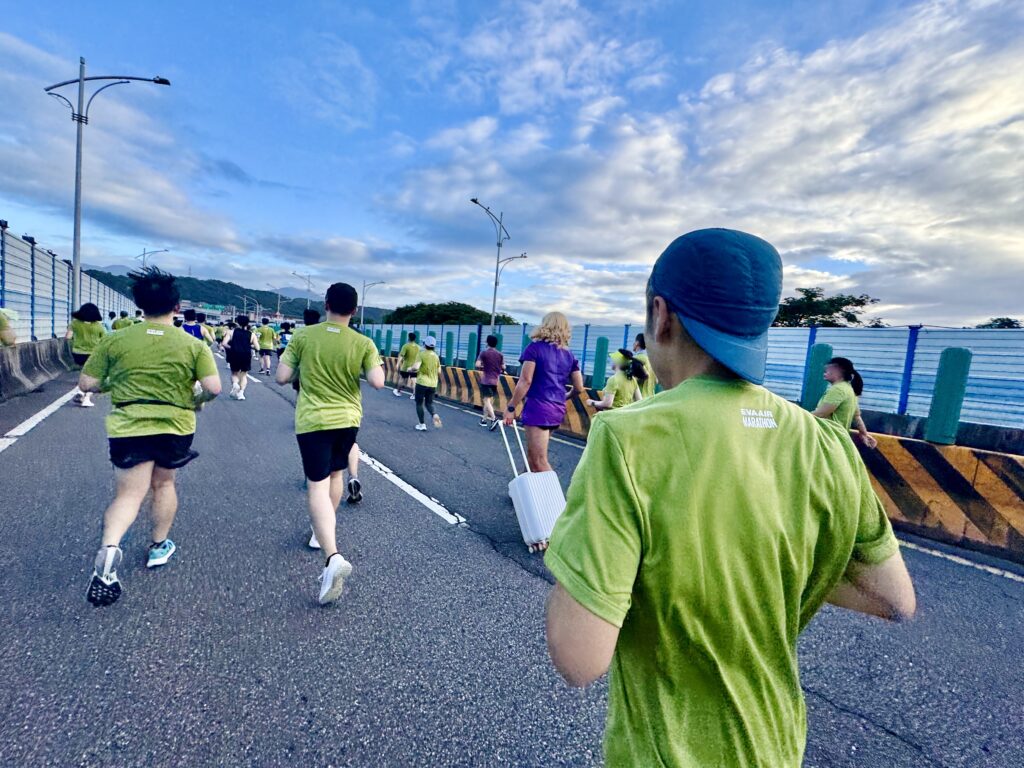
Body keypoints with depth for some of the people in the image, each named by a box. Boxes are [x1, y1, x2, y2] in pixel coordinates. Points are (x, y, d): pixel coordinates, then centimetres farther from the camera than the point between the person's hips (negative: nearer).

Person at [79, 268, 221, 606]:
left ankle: (109, 547, -24)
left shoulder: (115, 340, -2)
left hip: (129, 427, 0)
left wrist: (115, 383, 20)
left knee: (129, 494, 3)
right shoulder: (193, 344, -6)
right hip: (176, 427, 1)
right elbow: (213, 387, -13)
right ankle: (159, 547, 32)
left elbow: (87, 384, 1)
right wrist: (196, 401, 8)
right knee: (163, 483, 21)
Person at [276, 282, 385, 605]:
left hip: (312, 420, -2)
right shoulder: (363, 343, -8)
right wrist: (376, 364, 5)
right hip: (347, 418, 3)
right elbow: (378, 382, -16)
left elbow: (281, 377, -5)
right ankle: (323, 530, 42)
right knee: (334, 473, 24)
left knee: (317, 487, -4)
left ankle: (333, 557, -20)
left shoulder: (304, 336, -7)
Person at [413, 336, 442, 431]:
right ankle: (435, 415, -14)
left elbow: (416, 367, -21)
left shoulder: (422, 354, -10)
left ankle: (422, 424, 9)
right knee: (429, 403, 16)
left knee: (419, 403, 9)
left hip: (422, 382, -4)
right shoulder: (436, 356, 6)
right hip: (433, 384, 5)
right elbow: (439, 371, 10)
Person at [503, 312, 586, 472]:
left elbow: (525, 381, -14)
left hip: (538, 407, -7)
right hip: (557, 410, 7)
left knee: (539, 461, -5)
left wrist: (511, 407, -10)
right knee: (532, 453, 22)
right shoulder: (569, 355, 11)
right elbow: (579, 389, 11)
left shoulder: (535, 348, -5)